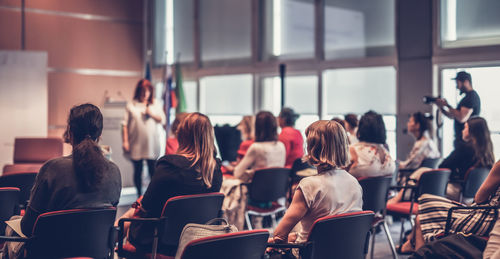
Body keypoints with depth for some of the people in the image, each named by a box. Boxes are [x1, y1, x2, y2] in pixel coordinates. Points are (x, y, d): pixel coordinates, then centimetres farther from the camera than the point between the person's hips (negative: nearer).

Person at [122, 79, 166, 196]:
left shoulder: (156, 105, 12)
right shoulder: (131, 105, 5)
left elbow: (162, 120, 8)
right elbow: (125, 125, 2)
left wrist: (152, 114, -9)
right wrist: (125, 141, -5)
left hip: (152, 144, 1)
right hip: (136, 145, 0)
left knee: (153, 170, -2)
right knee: (137, 171, 6)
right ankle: (139, 195, 15)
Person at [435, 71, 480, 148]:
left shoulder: (472, 97, -13)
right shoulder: (468, 97, 19)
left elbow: (462, 118, -23)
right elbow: (453, 116, 20)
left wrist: (447, 106, -14)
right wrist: (441, 107, 8)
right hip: (461, 139, 10)